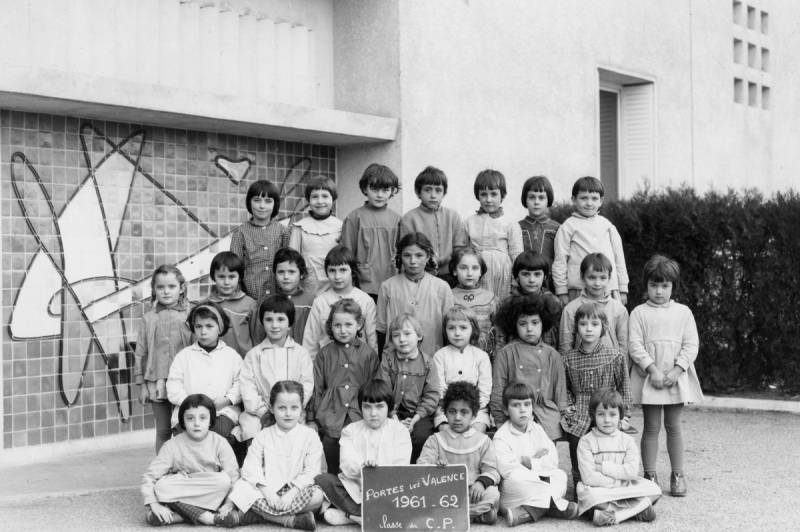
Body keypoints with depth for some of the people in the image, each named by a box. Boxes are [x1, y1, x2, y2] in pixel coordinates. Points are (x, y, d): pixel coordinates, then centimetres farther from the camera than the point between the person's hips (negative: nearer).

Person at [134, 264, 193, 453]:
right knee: (163, 431, 11)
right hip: (156, 384, 2)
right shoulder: (149, 318, 5)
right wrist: (142, 385, 4)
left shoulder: (190, 314, -1)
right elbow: (141, 353, 7)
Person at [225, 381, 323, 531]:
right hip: (267, 490, 0)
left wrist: (292, 493, -19)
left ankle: (255, 516, -29)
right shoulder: (262, 436, 6)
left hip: (296, 490, 0)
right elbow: (252, 468, -5)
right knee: (240, 489, -26)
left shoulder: (310, 436, 2)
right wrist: (267, 492, -20)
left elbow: (311, 471, -6)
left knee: (317, 495, -33)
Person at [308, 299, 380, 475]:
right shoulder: (325, 353, 9)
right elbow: (317, 388, 10)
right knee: (333, 470, 5)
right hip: (331, 418, 1)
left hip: (360, 418, -1)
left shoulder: (368, 354, 6)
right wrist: (312, 419, 8)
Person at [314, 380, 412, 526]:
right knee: (322, 480, -23)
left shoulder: (399, 431, 7)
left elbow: (401, 467, -5)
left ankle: (348, 514, -26)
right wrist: (361, 468, -28)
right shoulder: (350, 430, 11)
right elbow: (347, 465, -5)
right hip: (354, 487, 1)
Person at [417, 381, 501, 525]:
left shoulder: (483, 441, 13)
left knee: (493, 494, -32)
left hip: (473, 493, 1)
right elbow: (422, 465, -2)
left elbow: (492, 470, 4)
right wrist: (435, 468, -26)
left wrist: (481, 482, -19)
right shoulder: (436, 440, 13)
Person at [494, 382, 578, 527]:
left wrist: (529, 462, -16)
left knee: (560, 476, -19)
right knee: (515, 481, -37)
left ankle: (526, 513, -33)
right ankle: (556, 504, -26)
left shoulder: (537, 429, 7)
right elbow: (507, 470, -26)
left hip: (539, 482, 5)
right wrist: (537, 462, -14)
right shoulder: (501, 436, -11)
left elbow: (552, 461, -4)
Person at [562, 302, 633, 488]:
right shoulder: (568, 358, 3)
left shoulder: (615, 357, -2)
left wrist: (624, 415, 2)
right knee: (579, 469, 8)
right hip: (578, 424, 2)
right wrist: (567, 405, 4)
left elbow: (623, 387, 5)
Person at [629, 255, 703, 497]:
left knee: (674, 426, 7)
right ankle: (650, 475, 9)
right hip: (649, 377, -1)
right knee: (651, 427, 3)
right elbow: (634, 345, -6)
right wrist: (653, 369, -16)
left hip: (676, 377, 1)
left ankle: (677, 475, 16)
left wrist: (676, 371, -11)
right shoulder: (639, 313, 1)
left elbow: (691, 344, 1)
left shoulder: (683, 312, 6)